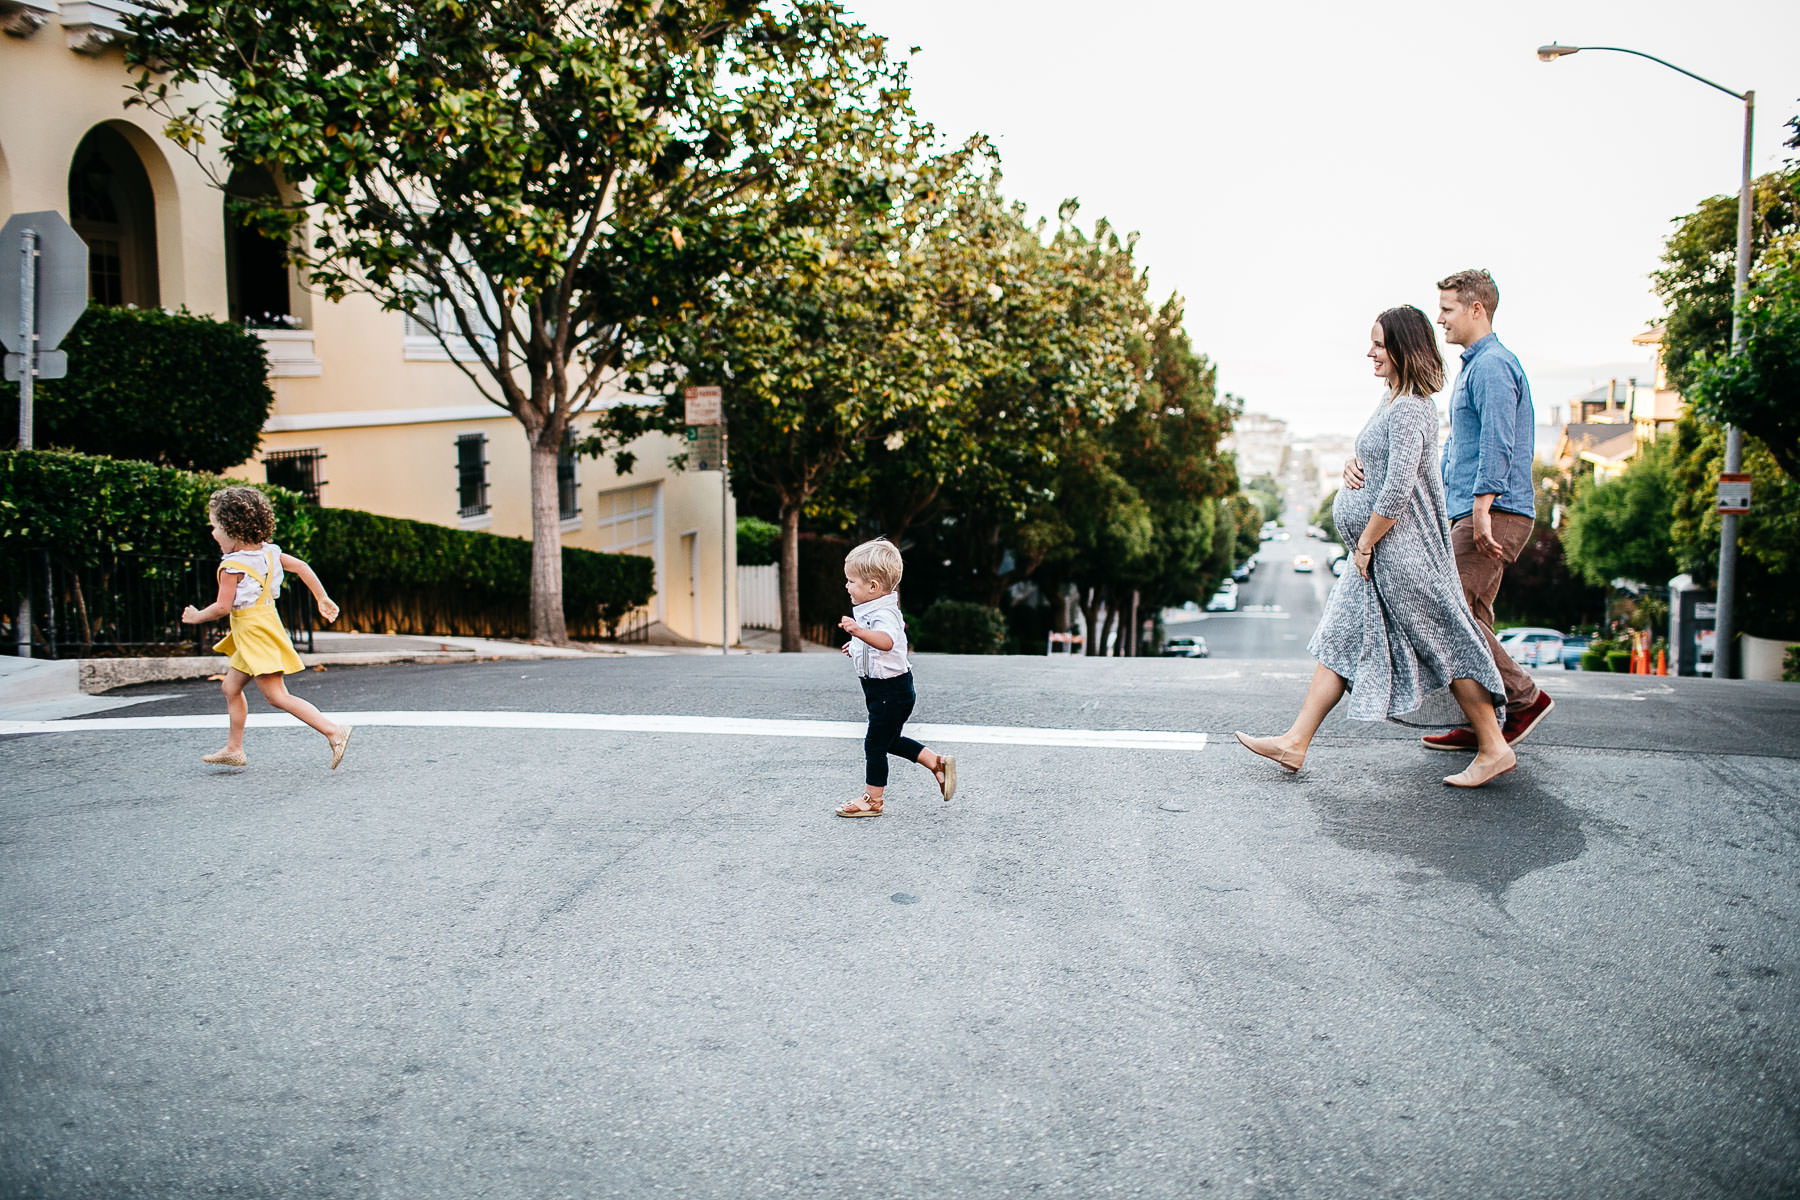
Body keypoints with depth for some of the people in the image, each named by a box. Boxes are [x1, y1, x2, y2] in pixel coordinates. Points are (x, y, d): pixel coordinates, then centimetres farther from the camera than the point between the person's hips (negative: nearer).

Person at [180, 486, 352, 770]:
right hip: (265, 622, 10)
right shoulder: (268, 552, 7)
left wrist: (197, 617, 1)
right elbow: (301, 567, 9)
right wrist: (322, 599, 14)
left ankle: (334, 731, -18)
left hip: (254, 633, -10)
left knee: (277, 696, -10)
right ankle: (234, 749, 28)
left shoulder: (232, 566, -16)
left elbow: (223, 607, -18)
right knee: (231, 687, 20)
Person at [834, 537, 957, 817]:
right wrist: (858, 645, 31)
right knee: (891, 741, 21)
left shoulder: (883, 614, -24)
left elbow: (887, 641, -48)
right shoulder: (875, 610, 9)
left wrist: (860, 632, -63)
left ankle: (872, 800, 13)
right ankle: (938, 763, 28)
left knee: (875, 743, 1)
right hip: (888, 689, 10)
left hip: (890, 691, -10)